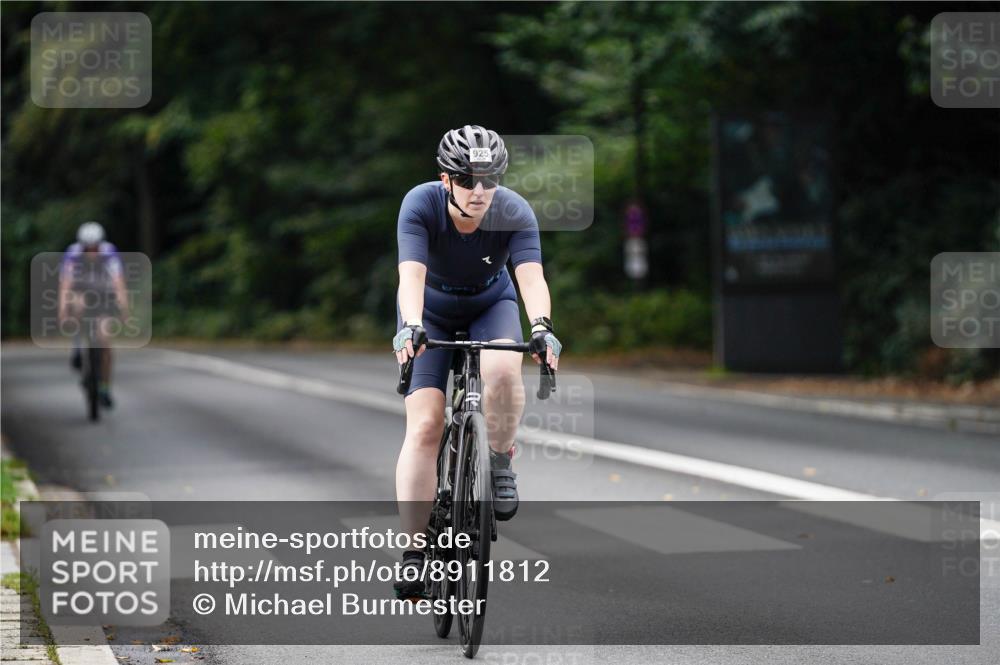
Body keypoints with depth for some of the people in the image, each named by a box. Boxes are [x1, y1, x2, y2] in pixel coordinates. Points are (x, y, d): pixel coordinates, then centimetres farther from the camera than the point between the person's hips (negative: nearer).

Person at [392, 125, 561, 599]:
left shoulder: (515, 213, -26)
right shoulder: (421, 205, -28)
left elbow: (531, 276, -38)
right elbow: (412, 273, -40)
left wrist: (541, 327, -57)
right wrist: (411, 327, -58)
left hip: (491, 305, 0)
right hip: (430, 313, 0)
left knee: (502, 370, -35)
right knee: (424, 426, -14)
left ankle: (500, 465, -8)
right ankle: (413, 550, -11)